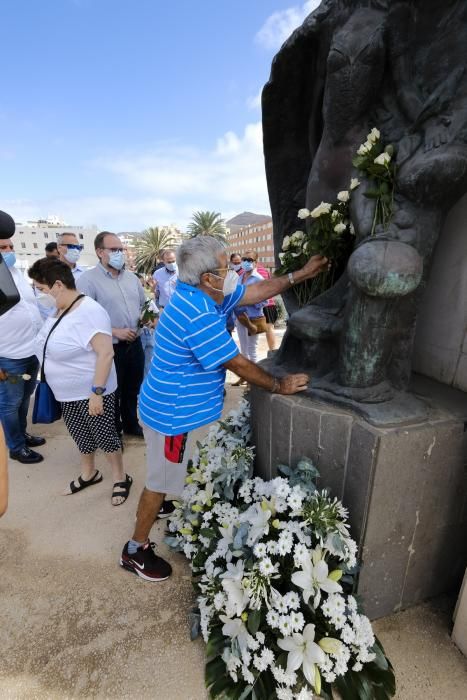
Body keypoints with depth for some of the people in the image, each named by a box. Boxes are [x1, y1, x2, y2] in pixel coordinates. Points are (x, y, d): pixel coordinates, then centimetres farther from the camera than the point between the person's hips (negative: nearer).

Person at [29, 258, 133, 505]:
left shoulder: (89, 311, -24)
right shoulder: (57, 310, 3)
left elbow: (106, 353, -29)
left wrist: (96, 392, -29)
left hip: (92, 392, -8)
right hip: (67, 393, 8)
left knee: (104, 435, 8)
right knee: (81, 435, 22)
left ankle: (121, 478, 29)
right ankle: (89, 474, 44)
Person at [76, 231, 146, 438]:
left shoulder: (131, 277, 7)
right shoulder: (88, 279, -12)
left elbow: (143, 305, 19)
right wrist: (115, 332, -21)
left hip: (134, 343, 6)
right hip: (109, 348, -5)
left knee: (132, 389, 20)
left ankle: (131, 424, 41)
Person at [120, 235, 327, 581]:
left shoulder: (201, 295, -2)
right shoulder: (198, 316, -32)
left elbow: (255, 291, 6)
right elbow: (238, 363, -25)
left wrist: (301, 274, 7)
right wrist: (280, 385, -11)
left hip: (173, 406, 10)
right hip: (172, 412, -10)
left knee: (170, 474, 31)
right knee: (161, 481, 9)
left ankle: (159, 511, 57)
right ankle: (135, 550, 32)